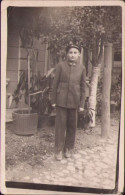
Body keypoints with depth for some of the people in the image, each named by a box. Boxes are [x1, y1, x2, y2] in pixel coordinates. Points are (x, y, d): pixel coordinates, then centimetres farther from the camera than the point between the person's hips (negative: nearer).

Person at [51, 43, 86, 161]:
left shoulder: (82, 68, 3)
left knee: (72, 126, 9)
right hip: (61, 100, -1)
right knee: (60, 125, 2)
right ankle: (59, 150, 15)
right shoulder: (61, 66, -1)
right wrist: (53, 101, 0)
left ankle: (69, 149, 26)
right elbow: (55, 83, 1)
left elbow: (83, 87, 5)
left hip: (74, 101, 2)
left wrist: (81, 104, 2)